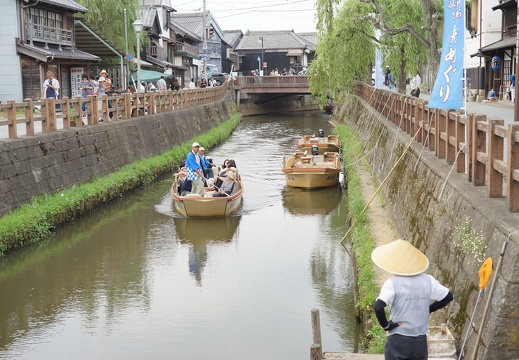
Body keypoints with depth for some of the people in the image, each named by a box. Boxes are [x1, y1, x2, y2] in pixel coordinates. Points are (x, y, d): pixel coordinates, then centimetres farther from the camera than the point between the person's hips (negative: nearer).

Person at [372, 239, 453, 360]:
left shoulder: (393, 283, -15)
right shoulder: (427, 281, 0)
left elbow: (378, 307, -28)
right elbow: (448, 296, 11)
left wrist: (385, 325, -12)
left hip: (398, 342, -4)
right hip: (421, 342, 4)